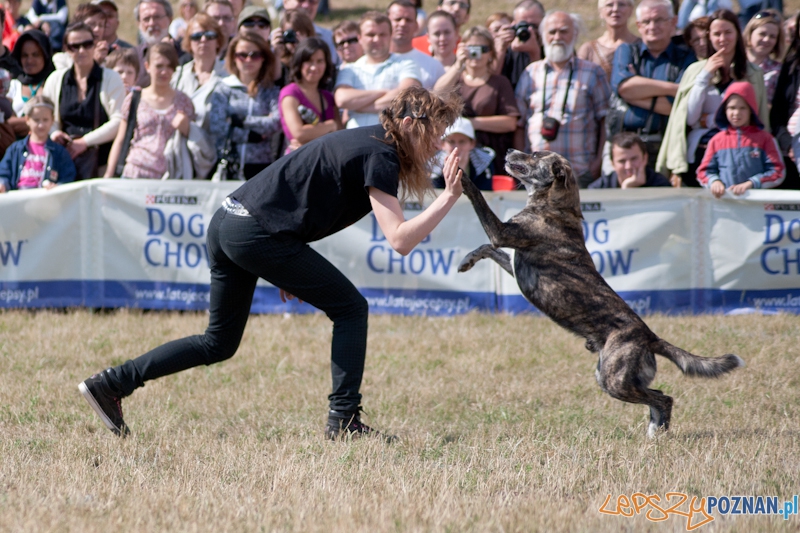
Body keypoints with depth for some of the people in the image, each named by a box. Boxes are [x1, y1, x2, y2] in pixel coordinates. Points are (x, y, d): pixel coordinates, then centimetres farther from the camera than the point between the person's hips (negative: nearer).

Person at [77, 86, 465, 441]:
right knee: (350, 308, 2)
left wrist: (287, 268, 23)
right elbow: (399, 240, -19)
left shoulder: (362, 141, 19)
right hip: (258, 232, -9)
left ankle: (111, 384, 13)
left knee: (219, 342, 16)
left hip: (227, 220, 9)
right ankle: (344, 419, 0)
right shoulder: (381, 157, -9)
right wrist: (449, 198, -14)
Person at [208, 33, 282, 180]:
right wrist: (252, 135, -6)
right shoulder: (223, 89, 9)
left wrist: (241, 121, -6)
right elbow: (216, 127, -4)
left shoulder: (272, 91, 9)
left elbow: (277, 122, -8)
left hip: (261, 166, 0)